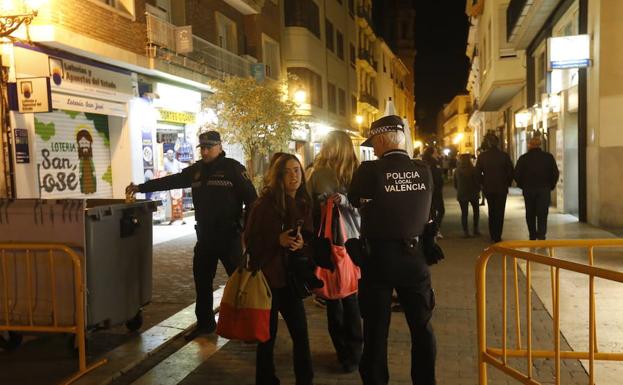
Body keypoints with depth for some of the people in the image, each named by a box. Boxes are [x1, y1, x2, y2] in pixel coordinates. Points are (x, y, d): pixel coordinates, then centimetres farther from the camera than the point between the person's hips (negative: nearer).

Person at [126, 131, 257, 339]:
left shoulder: (233, 168, -8)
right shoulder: (196, 170, 10)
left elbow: (251, 198, -13)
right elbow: (170, 181, 15)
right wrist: (140, 187, 12)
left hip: (229, 235, -6)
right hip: (205, 236, 7)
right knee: (201, 279, 13)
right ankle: (205, 322, 28)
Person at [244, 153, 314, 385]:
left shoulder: (304, 204, 5)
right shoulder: (265, 203, -8)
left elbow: (310, 240, 11)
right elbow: (250, 240, -7)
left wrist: (302, 243, -11)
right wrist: (278, 240, -20)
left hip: (291, 278, 4)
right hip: (267, 277, -4)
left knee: (300, 332, 4)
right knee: (268, 334, 5)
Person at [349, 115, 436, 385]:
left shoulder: (369, 170, -15)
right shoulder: (424, 171, -5)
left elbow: (354, 200, 1)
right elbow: (426, 210, 7)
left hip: (378, 258, -3)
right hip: (414, 255, 3)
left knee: (376, 329, 11)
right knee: (421, 325, 19)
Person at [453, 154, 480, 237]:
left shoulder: (457, 170, 0)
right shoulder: (472, 169, -12)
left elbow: (455, 184, 7)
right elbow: (477, 181, -8)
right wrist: (478, 191, 9)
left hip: (461, 194, 3)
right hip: (472, 193, -3)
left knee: (464, 213, 6)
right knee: (476, 210, 15)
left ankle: (465, 231, 2)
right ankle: (476, 229, 12)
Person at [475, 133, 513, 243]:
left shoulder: (482, 156, -5)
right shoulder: (504, 155, -10)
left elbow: (477, 173, 0)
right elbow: (510, 171, -5)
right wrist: (507, 184, 8)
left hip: (488, 188, 2)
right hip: (501, 188, -2)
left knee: (491, 212, 16)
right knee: (499, 213, 5)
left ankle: (492, 236, 20)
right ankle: (497, 237, 3)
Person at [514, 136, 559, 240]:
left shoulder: (523, 158, -3)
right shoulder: (548, 157, 0)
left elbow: (517, 175, -4)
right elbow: (555, 173, 0)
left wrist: (522, 185, 10)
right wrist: (551, 186, 11)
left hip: (528, 189, 0)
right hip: (544, 190, 0)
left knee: (530, 214, 11)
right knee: (542, 214, 0)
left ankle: (532, 237, 17)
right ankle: (541, 236, -12)